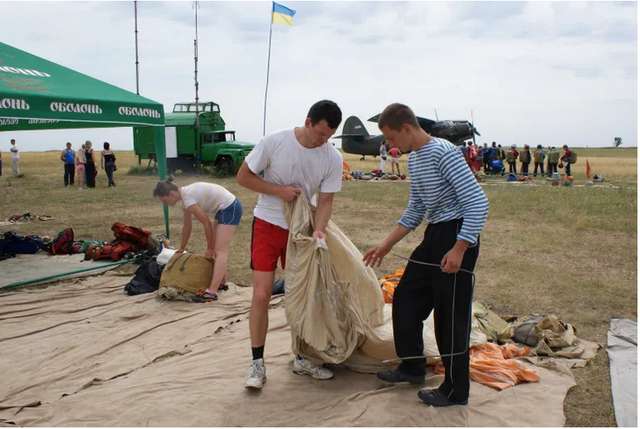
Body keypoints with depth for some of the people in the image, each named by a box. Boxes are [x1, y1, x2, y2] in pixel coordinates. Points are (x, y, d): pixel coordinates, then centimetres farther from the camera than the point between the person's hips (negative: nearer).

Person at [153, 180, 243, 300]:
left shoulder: (188, 199, -21)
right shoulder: (185, 194, 8)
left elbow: (207, 223, -15)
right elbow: (187, 227, 18)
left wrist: (209, 248, -3)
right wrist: (181, 249, 26)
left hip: (230, 209, -10)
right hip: (223, 209, 10)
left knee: (220, 250, -16)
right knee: (218, 247, 19)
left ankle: (212, 291, -21)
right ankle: (221, 281, 32)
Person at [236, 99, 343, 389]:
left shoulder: (333, 159, -10)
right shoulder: (274, 142, -17)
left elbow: (326, 200, -6)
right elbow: (243, 176, -9)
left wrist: (319, 229, -24)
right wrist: (278, 190, -20)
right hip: (268, 226, -3)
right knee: (261, 295, -7)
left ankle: (301, 359, 26)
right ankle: (257, 363, 7)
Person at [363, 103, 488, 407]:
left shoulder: (443, 153, -19)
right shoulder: (414, 158, 11)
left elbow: (478, 202, -22)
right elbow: (415, 211, 19)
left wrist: (459, 250, -24)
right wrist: (385, 246, 17)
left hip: (457, 235, -10)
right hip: (434, 235, 10)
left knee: (450, 314, -3)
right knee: (405, 298, 15)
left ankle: (456, 391, 12)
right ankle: (412, 367, 31)